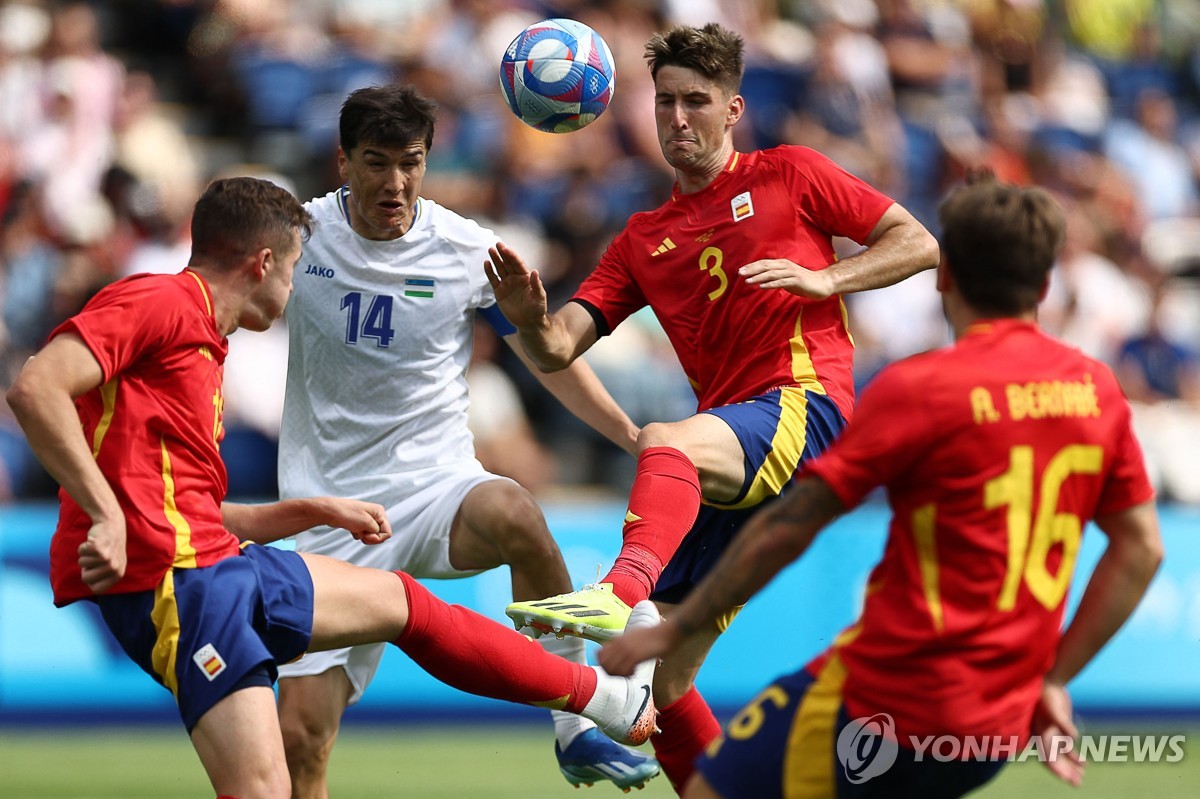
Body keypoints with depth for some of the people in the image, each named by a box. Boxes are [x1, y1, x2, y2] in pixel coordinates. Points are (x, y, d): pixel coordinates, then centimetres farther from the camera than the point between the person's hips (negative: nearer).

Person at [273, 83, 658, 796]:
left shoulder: (467, 251, -5)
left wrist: (632, 434, -2)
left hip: (436, 486, -1)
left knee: (514, 513, -38)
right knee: (300, 736, -10)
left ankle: (577, 730, -24)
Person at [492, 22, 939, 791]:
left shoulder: (789, 175, 12)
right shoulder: (643, 239, 22)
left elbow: (917, 242, 9)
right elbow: (561, 347, 12)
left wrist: (824, 278, -8)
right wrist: (530, 317, -12)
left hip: (804, 402, -6)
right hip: (727, 462, 6)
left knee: (664, 442, -38)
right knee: (656, 680, 2)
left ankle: (618, 593, -63)